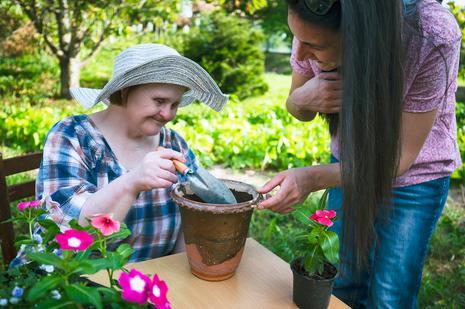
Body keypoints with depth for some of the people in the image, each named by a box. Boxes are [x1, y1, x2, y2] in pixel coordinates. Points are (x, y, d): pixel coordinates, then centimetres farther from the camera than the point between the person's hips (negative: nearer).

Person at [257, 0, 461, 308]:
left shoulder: (433, 37, -33)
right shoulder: (316, 28, -21)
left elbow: (401, 156, -26)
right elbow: (299, 110, -4)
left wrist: (312, 178, -37)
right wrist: (304, 98, -28)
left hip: (414, 174, -3)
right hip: (348, 163, 3)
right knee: (342, 283, 11)